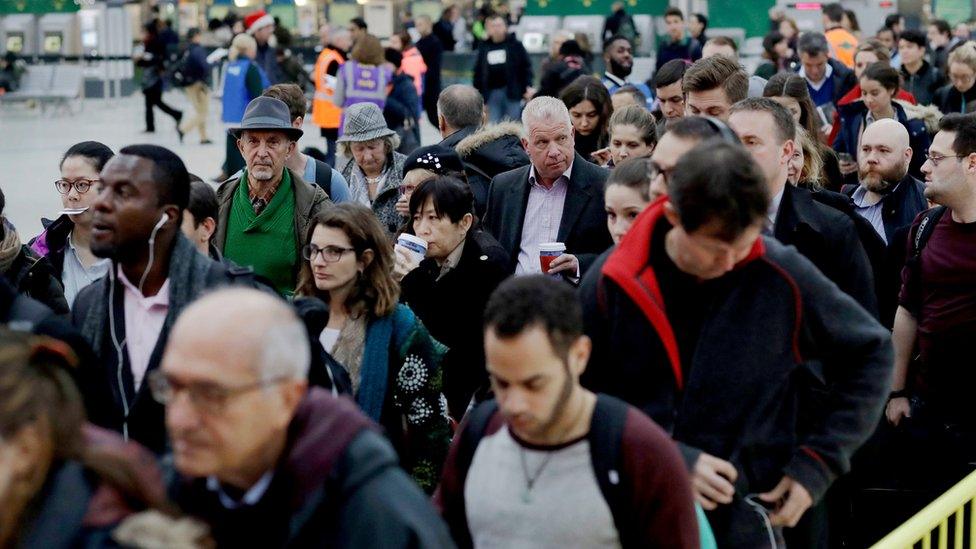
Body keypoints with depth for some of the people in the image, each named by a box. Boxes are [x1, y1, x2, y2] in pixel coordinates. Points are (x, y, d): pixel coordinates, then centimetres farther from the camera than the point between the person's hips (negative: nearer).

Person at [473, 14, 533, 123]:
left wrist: (528, 86, -10)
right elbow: (478, 72, 14)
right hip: (492, 93, 2)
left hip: (512, 92, -2)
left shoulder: (515, 45, 3)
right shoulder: (484, 48, 11)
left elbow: (526, 67, 1)